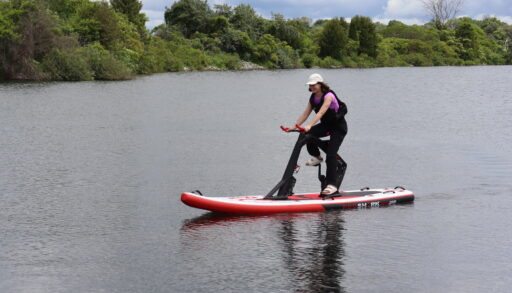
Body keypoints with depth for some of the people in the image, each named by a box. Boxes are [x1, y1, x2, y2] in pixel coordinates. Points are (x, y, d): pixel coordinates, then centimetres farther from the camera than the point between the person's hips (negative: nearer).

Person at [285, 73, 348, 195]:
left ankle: (332, 185, -10)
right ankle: (316, 157, 4)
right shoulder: (313, 97, 1)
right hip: (326, 125, 7)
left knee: (330, 156, -16)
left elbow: (321, 112, -37)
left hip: (339, 127, -7)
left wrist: (309, 126, -48)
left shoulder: (328, 96, -23)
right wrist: (294, 126, -13)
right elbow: (305, 113, -1)